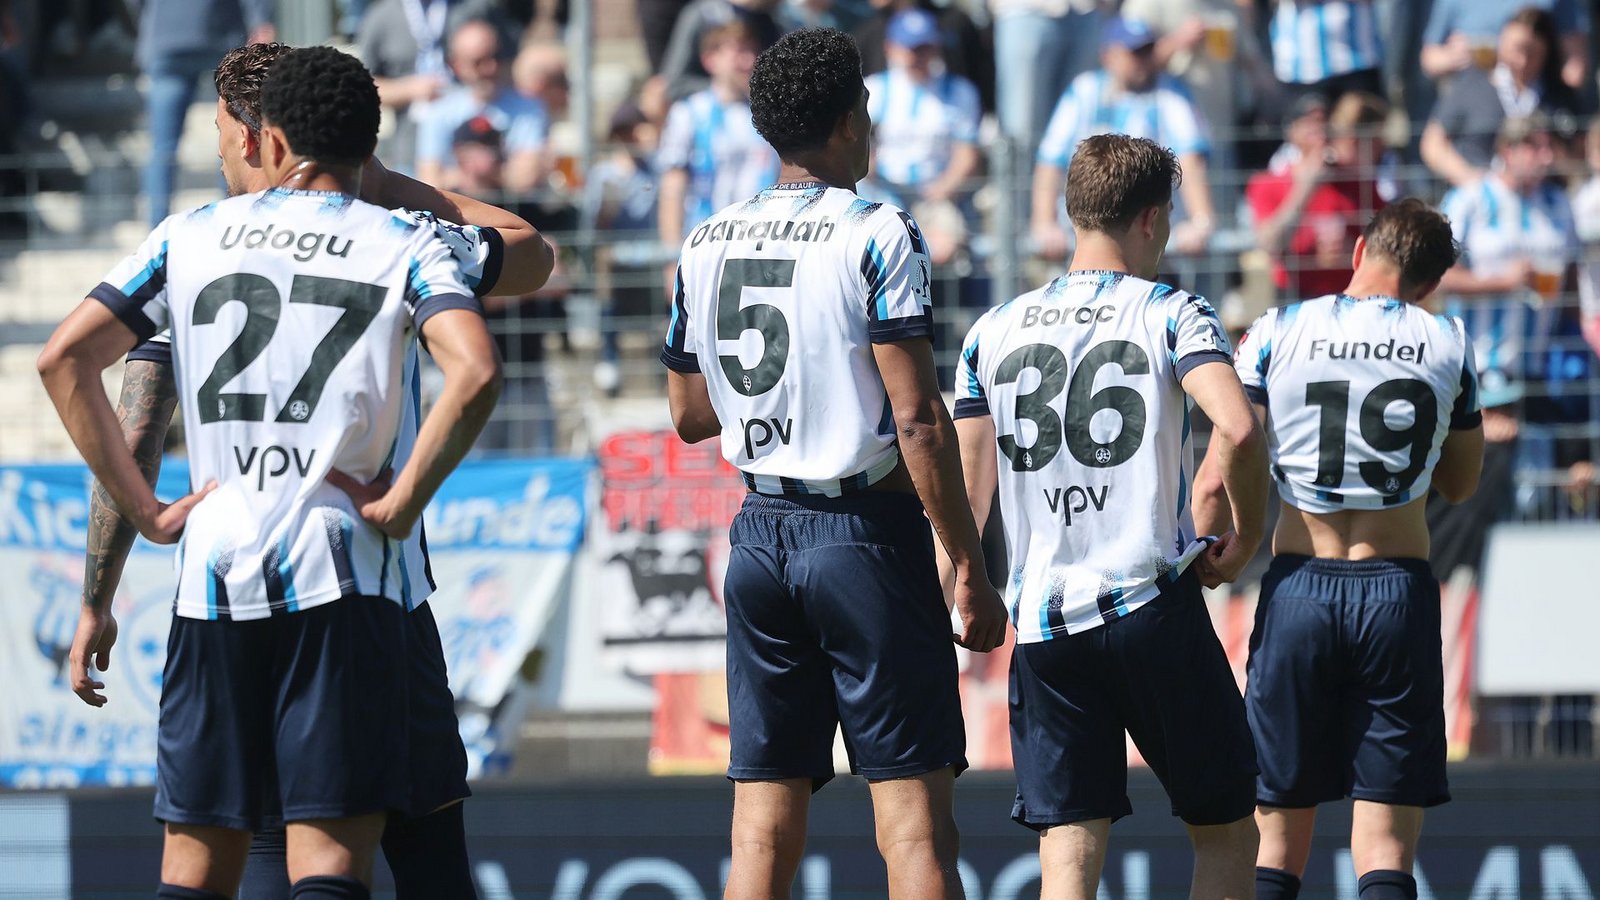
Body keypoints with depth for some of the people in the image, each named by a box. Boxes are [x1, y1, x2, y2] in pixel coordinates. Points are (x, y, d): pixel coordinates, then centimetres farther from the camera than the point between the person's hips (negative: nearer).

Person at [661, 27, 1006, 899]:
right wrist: (970, 569, -10)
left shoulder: (707, 244, 8)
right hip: (865, 532, -5)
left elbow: (689, 416, 18)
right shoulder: (877, 237, -9)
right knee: (914, 824, -5)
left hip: (760, 534, 5)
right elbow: (918, 420, -14)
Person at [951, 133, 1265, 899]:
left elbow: (966, 489, 9)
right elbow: (1236, 428, -19)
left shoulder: (994, 331, 11)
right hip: (1153, 605, -3)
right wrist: (1244, 539, -4)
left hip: (1041, 621, 3)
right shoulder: (1171, 314, -2)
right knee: (1225, 833, 10)